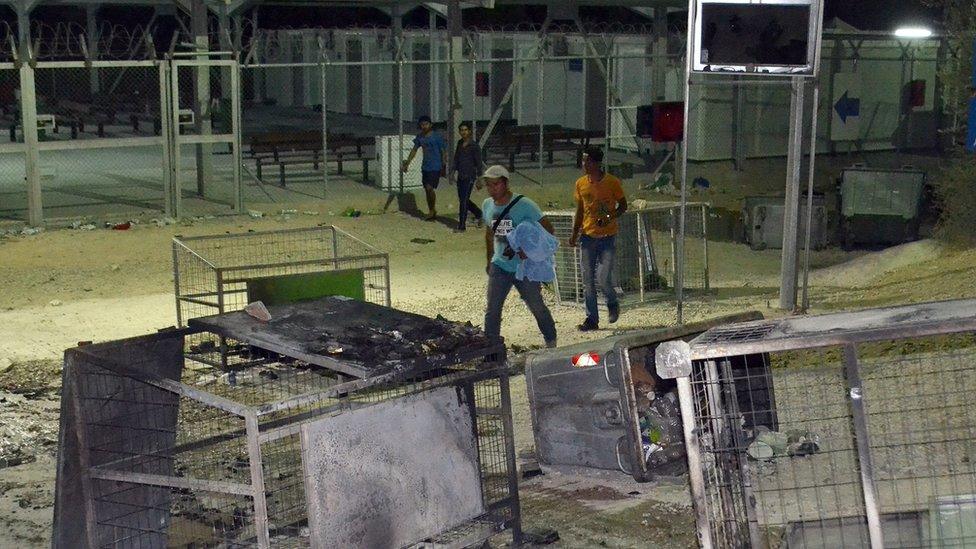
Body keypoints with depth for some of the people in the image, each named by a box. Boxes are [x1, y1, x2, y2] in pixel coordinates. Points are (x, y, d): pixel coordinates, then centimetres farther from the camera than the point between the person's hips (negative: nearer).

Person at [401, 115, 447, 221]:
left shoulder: (437, 137, -10)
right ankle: (431, 212, 19)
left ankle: (433, 210, 1)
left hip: (435, 167, -6)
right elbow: (414, 150, 17)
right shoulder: (420, 136, 8)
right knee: (427, 189, 8)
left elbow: (444, 152, -7)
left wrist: (444, 167, -10)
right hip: (425, 167, 7)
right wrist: (407, 163, 13)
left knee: (430, 188, -16)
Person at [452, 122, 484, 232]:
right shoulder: (460, 143, 9)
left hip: (469, 176, -7)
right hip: (460, 176, 7)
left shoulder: (474, 145, -10)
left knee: (464, 200, -8)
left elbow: (478, 162, -9)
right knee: (462, 200, 14)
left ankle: (462, 226, -2)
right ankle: (479, 214, 35)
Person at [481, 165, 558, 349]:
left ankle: (551, 343, 26)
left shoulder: (524, 205, -15)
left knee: (537, 307, 8)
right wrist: (489, 261, 20)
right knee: (492, 310, -2)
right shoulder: (487, 205, 3)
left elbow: (548, 229, -13)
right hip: (500, 266, 4)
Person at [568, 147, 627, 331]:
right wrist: (575, 233, 8)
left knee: (603, 278, -11)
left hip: (607, 237, -4)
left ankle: (613, 304, 20)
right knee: (588, 280, 3)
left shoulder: (612, 183, -7)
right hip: (588, 236, 4)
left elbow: (623, 206, 2)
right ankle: (592, 319, 12)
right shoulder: (581, 184, 5)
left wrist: (610, 218, -16)